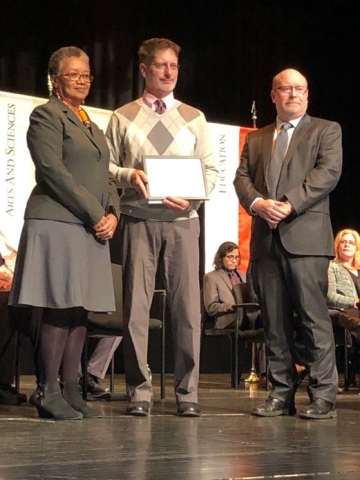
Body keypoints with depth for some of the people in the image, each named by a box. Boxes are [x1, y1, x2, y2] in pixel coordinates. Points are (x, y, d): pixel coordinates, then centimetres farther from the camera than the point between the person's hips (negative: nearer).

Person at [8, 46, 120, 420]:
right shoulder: (47, 115, -3)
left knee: (79, 310, 5)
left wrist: (112, 213, 2)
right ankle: (49, 395, -6)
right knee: (59, 310, -9)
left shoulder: (90, 125, 23)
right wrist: (94, 214, -14)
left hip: (92, 228, 8)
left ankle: (71, 391, 8)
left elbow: (105, 176, 21)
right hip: (58, 224, -8)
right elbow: (53, 171, -13)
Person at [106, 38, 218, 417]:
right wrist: (129, 175, -13)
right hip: (138, 219, -1)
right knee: (135, 305, -2)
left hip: (182, 219, 1)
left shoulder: (193, 118, 12)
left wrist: (192, 196, -9)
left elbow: (211, 169, 10)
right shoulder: (123, 118, 9)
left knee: (186, 305, -2)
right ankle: (139, 391, 5)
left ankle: (187, 392, 4)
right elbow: (105, 165, 8)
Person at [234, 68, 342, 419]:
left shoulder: (325, 131, 9)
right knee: (274, 322, 3)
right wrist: (258, 204, -9)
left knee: (314, 317, -9)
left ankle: (323, 396, -6)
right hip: (266, 241, 4)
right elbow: (242, 178, 12)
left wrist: (289, 205, -15)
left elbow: (328, 172, -6)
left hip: (306, 237, -4)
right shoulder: (256, 139, 23)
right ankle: (281, 394, 7)